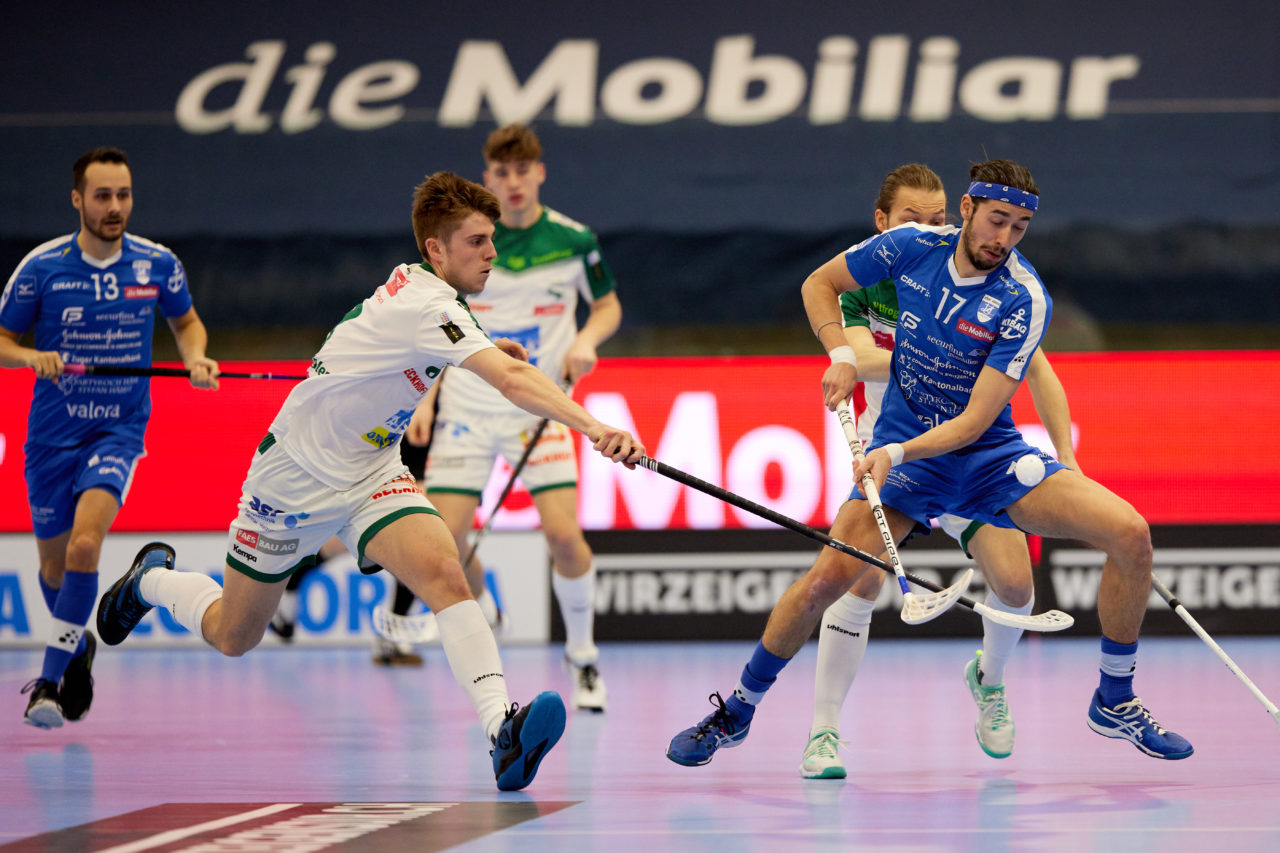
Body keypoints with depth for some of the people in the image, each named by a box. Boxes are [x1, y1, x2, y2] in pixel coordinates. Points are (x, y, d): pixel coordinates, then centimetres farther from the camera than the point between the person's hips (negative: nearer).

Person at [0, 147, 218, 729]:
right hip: (52, 433, 1)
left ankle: (50, 680, -18)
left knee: (85, 543, -24)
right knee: (54, 564, 12)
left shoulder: (157, 264, -4)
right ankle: (77, 646, 44)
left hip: (120, 429, -1)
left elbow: (186, 321, 15)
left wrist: (195, 356, -6)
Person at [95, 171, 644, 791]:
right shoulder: (428, 307, -29)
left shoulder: (412, 282, -2)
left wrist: (483, 351, 8)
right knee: (232, 637, 12)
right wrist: (592, 427, -55)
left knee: (443, 573, -23)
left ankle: (502, 730, -37)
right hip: (296, 477, -7)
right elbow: (513, 381, -44)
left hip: (371, 473, 7)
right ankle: (152, 579, 44)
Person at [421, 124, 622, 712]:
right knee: (445, 540, -9)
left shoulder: (573, 240, -3)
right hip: (467, 408, 1)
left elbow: (608, 306, 11)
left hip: (539, 408, -1)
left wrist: (587, 339, -10)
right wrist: (424, 397, -3)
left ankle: (583, 658, 5)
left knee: (563, 534, -17)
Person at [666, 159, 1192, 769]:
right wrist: (842, 355, -9)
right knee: (828, 577, -22)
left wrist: (897, 453, -34)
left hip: (989, 455, 0)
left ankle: (1114, 703, 1)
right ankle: (736, 713, 0)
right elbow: (819, 284, 8)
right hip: (900, 454, 0)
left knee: (1129, 533, -18)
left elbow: (975, 419, -21)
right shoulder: (911, 247, -9)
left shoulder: (1024, 301, -18)